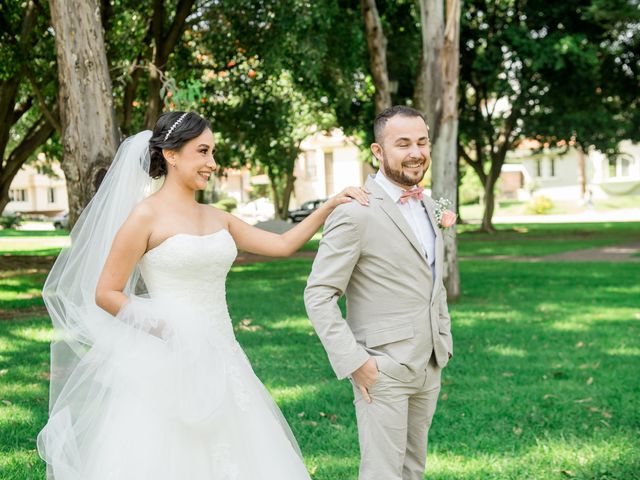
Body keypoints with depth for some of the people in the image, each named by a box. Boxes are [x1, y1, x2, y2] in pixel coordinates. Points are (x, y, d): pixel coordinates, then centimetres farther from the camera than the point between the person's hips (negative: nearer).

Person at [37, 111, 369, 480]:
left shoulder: (215, 217, 11)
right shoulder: (146, 215, -7)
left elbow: (282, 245, 14)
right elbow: (105, 294, -8)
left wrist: (329, 207, 6)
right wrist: (169, 329, -15)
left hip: (219, 362, 6)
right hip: (169, 364, -6)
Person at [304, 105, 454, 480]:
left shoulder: (429, 207, 11)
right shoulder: (356, 213, -15)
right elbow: (318, 295, -15)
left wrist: (444, 346, 15)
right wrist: (353, 361, -19)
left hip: (429, 368, 8)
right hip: (384, 371, -8)